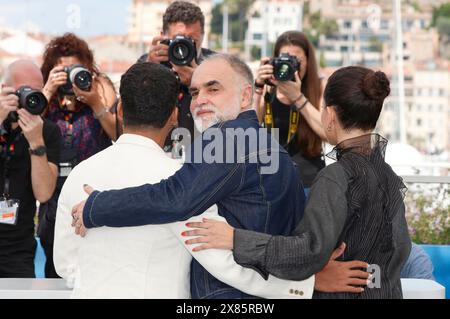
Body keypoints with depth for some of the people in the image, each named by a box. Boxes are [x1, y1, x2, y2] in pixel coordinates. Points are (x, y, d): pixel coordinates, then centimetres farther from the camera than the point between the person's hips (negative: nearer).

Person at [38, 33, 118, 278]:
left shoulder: (100, 86, 0)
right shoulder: (44, 93, 5)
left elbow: (120, 135, -7)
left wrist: (96, 103, -20)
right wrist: (48, 91, -15)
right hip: (54, 189, 2)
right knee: (55, 267, 9)